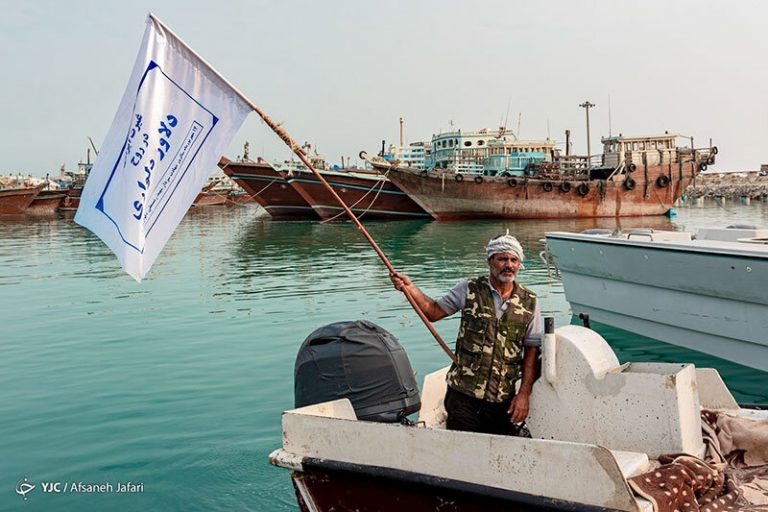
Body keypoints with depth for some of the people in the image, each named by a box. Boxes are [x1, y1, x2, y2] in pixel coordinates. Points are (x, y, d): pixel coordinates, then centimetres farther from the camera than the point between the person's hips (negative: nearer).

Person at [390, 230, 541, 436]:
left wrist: (524, 394, -2)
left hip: (503, 398, 2)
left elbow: (531, 350, 5)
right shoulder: (468, 289, 1)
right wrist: (410, 288, -8)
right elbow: (434, 311, 8)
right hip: (462, 394, -2)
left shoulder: (529, 302, 4)